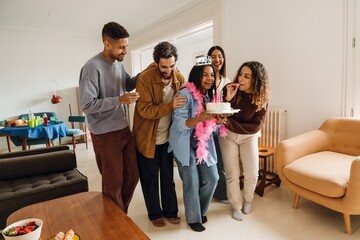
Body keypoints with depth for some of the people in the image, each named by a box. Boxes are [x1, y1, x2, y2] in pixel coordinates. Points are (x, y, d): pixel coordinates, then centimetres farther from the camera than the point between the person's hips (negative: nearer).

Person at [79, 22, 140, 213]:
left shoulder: (118, 63, 6)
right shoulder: (92, 67, -17)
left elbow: (128, 83, 22)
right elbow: (87, 105, -20)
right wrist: (119, 100, -24)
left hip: (124, 129, 8)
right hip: (105, 134, -8)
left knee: (132, 175, 15)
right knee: (113, 182, 7)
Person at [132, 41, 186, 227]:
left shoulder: (179, 78, -5)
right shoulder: (145, 79, -21)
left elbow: (184, 102, 5)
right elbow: (145, 110, -24)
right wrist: (170, 106, -36)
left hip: (168, 136, 4)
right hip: (147, 137, -4)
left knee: (168, 176, 14)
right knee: (150, 178, 10)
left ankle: (170, 211, 31)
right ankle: (155, 213, 30)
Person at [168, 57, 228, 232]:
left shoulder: (210, 94, 4)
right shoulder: (185, 94, -18)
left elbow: (210, 123, 8)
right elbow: (178, 123, -22)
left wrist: (218, 121, -14)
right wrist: (198, 119, -39)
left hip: (204, 143, 7)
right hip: (185, 144, -6)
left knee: (212, 178, 8)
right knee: (191, 182, 0)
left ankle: (200, 210, 34)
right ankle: (193, 218, 25)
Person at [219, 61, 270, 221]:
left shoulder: (261, 98, -18)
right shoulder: (229, 89, -19)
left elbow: (255, 127, -18)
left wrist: (230, 123, -28)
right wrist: (227, 99, -34)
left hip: (249, 136, 1)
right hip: (228, 135, 0)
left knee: (252, 174, -1)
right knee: (232, 175, -1)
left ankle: (248, 200, 31)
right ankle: (236, 205, 24)